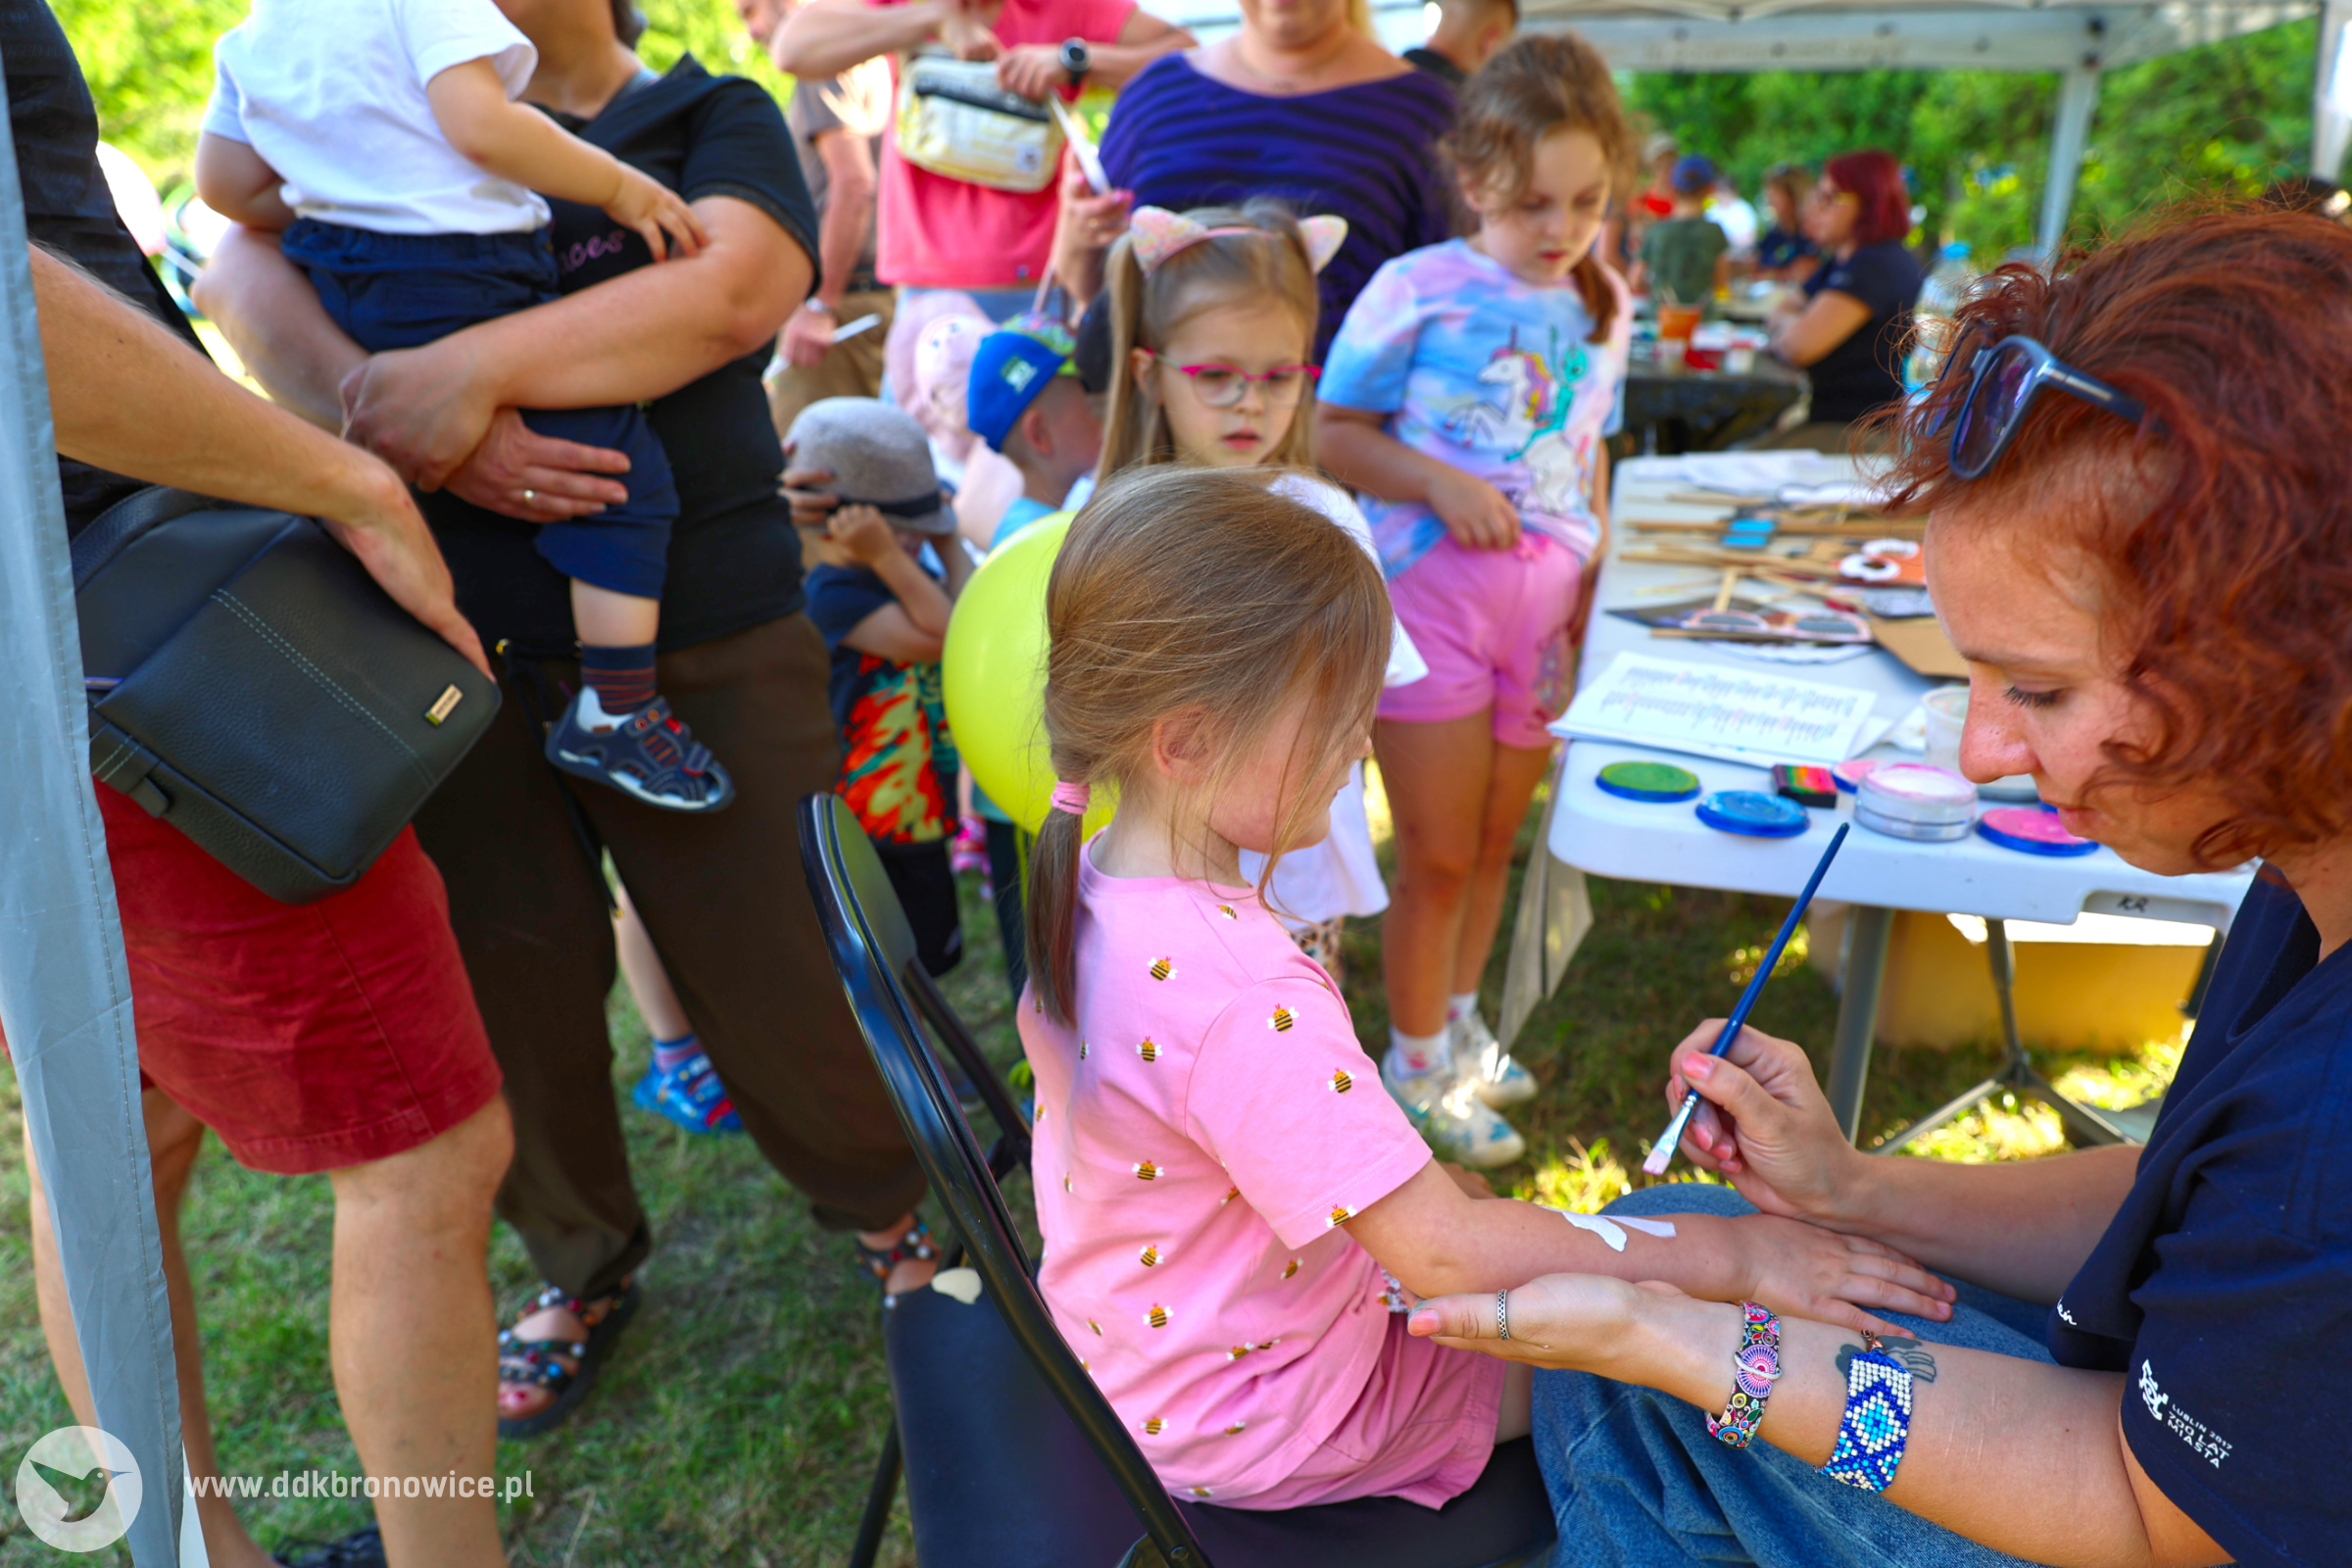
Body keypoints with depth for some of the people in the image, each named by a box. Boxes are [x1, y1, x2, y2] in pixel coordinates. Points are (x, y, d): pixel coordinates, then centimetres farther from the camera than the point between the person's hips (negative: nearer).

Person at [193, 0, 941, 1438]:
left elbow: (737, 289, -14)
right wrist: (402, 417, -20)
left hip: (708, 645, -2)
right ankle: (585, 1266, 35)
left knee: (780, 976, 1)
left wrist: (466, 368, -23)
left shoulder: (714, 118, 9)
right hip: (456, 645, 3)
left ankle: (893, 1210, 29)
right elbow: (241, 268, 0)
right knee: (504, 985, 9)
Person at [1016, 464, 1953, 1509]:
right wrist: (1732, 1256, -26)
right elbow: (1447, 1254, -34)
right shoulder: (1245, 1003, -39)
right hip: (1245, 1425, -8)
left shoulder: (1092, 888, -9)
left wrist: (1432, 1185, 8)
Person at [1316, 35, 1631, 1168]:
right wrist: (1441, 483, -22)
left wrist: (1589, 588, 8)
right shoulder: (1417, 292, -9)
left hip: (1542, 605, 5)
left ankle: (1457, 1027, 38)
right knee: (1438, 857, 3)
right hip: (1433, 595, -5)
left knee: (1495, 843, 17)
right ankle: (1418, 1068, 23)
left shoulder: (1604, 308, 8)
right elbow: (1335, 435, -7)